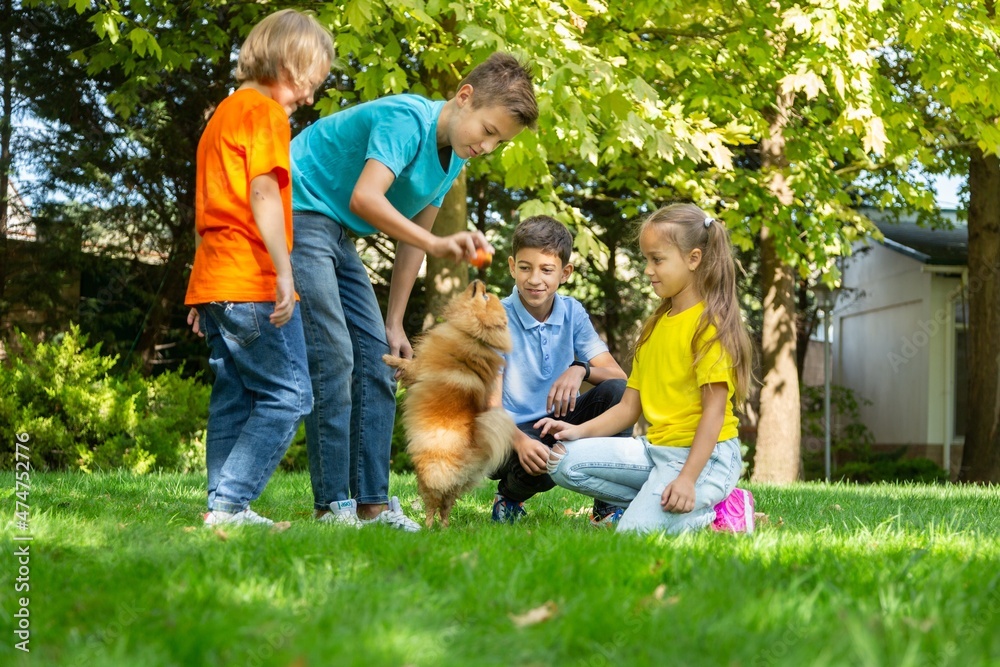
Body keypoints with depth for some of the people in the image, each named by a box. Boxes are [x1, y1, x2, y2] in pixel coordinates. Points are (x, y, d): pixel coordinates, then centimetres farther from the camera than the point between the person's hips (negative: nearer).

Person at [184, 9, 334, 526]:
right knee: (287, 395, -7)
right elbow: (263, 195, -17)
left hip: (213, 283, 9)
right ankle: (229, 503, -12)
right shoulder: (265, 111, -5)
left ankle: (224, 508, 8)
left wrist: (201, 297, 25)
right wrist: (284, 271, -21)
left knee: (235, 399, 10)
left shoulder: (222, 114, 23)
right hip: (253, 283, -9)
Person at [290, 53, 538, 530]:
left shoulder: (454, 156, 7)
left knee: (377, 361, 3)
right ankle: (332, 505, -10)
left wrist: (394, 325, 11)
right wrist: (438, 245, -44)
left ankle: (372, 501, 5)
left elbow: (411, 236, 12)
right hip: (300, 214, -9)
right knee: (332, 359, -15)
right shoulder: (407, 119, -21)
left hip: (339, 236, 10)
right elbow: (364, 198, -35)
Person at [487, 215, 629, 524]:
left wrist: (580, 369, -28)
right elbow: (490, 407, -18)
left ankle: (609, 506, -15)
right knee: (541, 465, -37)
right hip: (511, 432, -4)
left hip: (557, 424, 4)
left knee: (616, 391, -20)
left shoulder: (572, 312, 1)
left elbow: (619, 375, -6)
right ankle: (510, 494, 1)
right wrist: (520, 441, -40)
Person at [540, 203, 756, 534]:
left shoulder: (708, 323, -9)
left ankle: (716, 511, -1)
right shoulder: (655, 326, 17)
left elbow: (715, 408, -16)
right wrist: (580, 431, -3)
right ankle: (656, 502, -2)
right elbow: (630, 406, 14)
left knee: (635, 533, -24)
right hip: (655, 448, 8)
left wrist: (687, 478, -24)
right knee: (565, 462, -8)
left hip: (704, 454, -8)